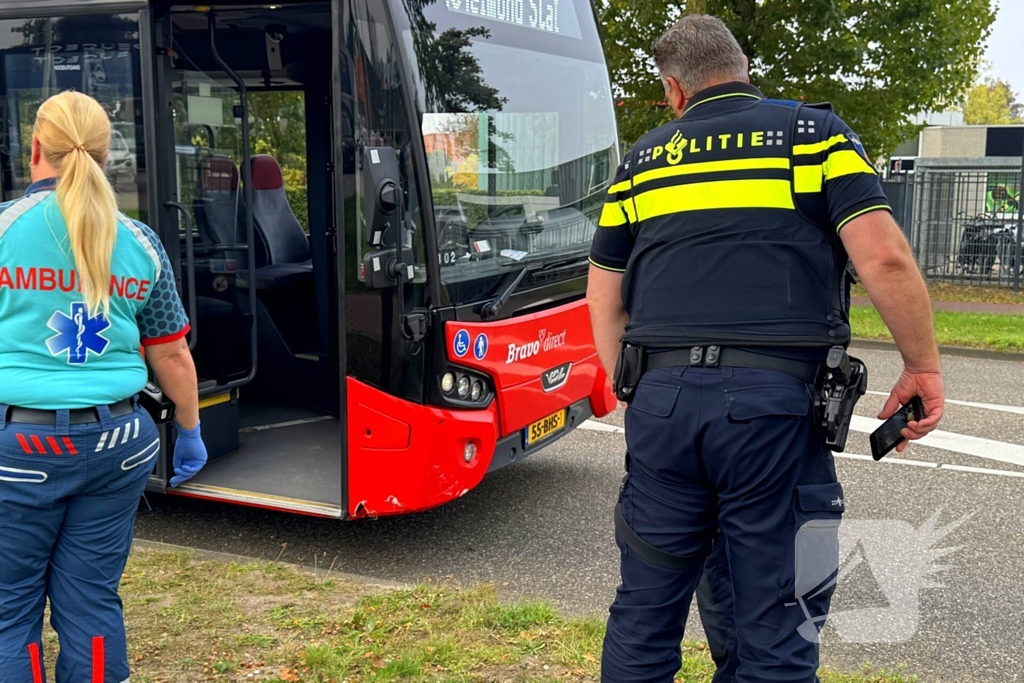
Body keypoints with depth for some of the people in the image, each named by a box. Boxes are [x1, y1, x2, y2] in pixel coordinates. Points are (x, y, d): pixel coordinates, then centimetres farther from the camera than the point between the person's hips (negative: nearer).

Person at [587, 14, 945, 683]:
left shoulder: (643, 158, 17)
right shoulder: (814, 131, 9)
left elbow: (605, 299, 17)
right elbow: (884, 257, -4)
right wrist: (923, 367, 6)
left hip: (662, 401, 3)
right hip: (775, 402, -3)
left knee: (643, 615, 14)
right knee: (775, 629, 6)